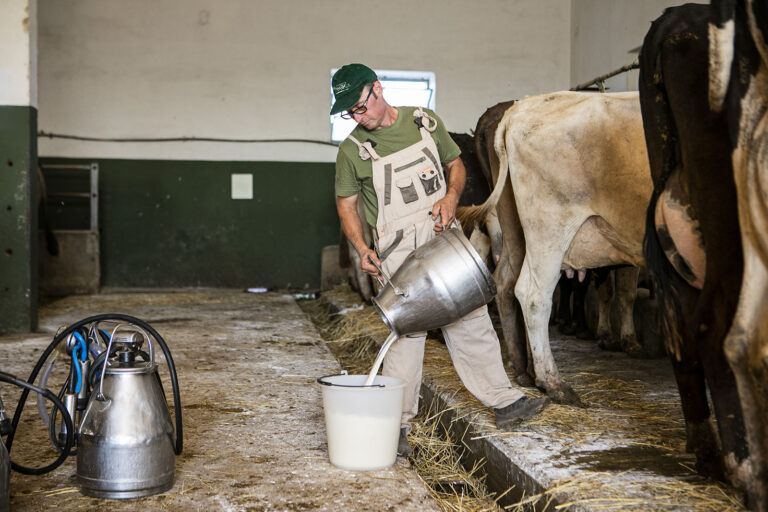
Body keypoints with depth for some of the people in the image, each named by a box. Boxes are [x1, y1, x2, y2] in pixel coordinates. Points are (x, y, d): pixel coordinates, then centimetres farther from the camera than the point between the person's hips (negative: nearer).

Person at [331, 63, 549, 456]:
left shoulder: (425, 121, 5)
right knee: (408, 330, -9)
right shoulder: (353, 149, -2)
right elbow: (346, 204, 5)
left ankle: (503, 402, 19)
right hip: (398, 251, -3)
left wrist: (450, 198, -4)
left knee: (471, 321, 8)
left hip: (443, 238, 3)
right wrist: (362, 249, -9)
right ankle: (395, 425, 2)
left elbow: (455, 164, 16)